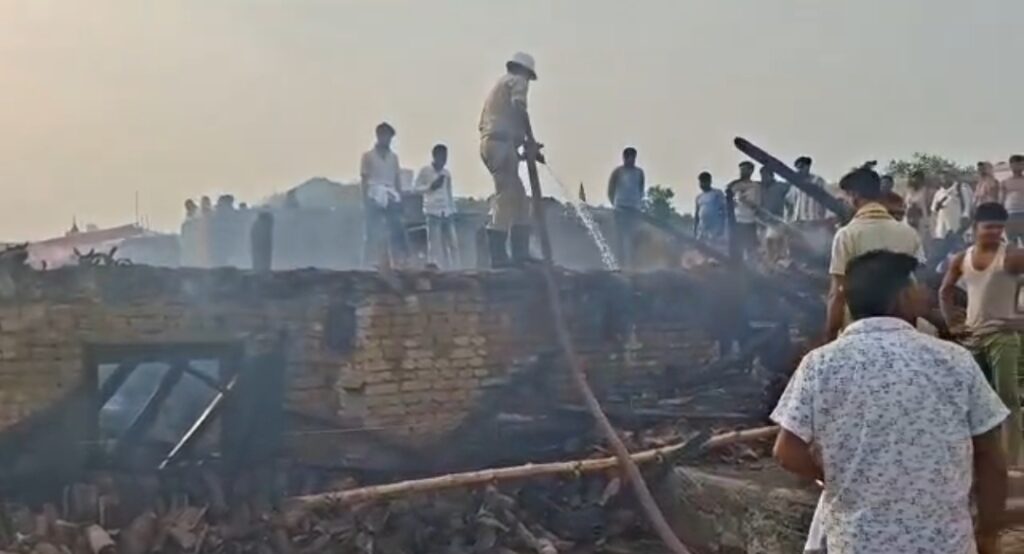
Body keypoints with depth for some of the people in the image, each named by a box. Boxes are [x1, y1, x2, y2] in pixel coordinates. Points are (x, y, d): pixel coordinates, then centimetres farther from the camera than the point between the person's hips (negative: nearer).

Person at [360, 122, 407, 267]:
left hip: (392, 199, 4)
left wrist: (400, 199, 6)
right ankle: (370, 266, -2)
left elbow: (397, 180, 14)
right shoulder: (368, 156, 4)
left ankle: (400, 264, -1)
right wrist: (366, 201, -8)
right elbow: (364, 180, 0)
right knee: (373, 234, -5)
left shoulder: (394, 157, 15)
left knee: (398, 231, -3)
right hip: (375, 199, -4)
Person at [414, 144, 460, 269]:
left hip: (447, 212, 5)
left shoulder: (447, 173, 15)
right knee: (435, 244, -6)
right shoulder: (425, 171, 0)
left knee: (453, 243, 0)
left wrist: (453, 210, 12)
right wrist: (430, 187, -16)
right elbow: (417, 188, -1)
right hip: (433, 212, -5)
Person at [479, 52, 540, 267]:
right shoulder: (517, 80, 5)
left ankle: (521, 252, 9)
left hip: (489, 143, 10)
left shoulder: (499, 85, 32)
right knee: (506, 196, -14)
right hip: (502, 144, -10)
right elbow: (519, 106, -17)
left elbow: (483, 123, 27)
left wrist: (523, 145, 25)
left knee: (519, 197, 12)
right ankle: (498, 254, -20)